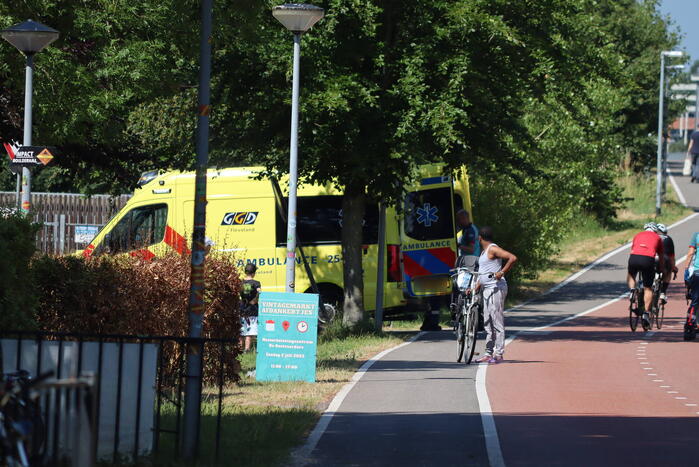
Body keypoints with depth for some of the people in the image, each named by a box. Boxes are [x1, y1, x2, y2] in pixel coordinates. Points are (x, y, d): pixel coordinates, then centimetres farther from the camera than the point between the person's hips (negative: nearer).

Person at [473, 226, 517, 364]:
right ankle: (489, 353, 15)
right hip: (487, 290, 10)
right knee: (488, 323, 11)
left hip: (496, 289, -10)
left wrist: (501, 272, -23)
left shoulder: (493, 249, -11)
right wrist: (475, 288, 20)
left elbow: (513, 258, -22)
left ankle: (499, 354, -10)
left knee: (497, 322, -9)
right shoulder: (484, 251, 19)